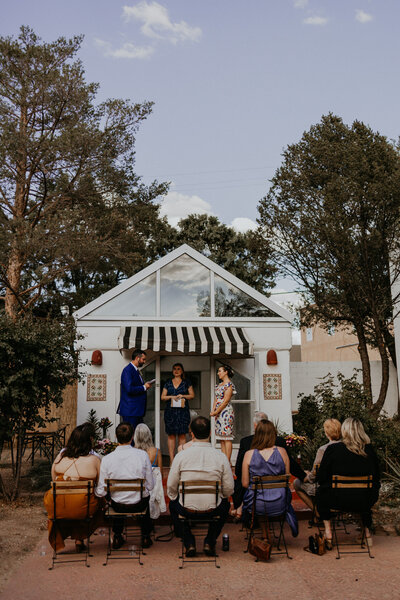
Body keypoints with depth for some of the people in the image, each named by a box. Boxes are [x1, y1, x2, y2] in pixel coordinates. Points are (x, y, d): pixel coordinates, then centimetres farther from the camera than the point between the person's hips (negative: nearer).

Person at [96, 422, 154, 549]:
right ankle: (145, 537, 42)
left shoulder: (107, 459, -18)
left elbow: (101, 492, -12)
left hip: (118, 506, 0)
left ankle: (117, 538, 41)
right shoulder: (143, 455, -18)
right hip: (139, 504, 0)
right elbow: (150, 486, -9)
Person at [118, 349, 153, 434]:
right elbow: (129, 389, -23)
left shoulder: (136, 370, 16)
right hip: (130, 411, -10)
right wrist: (144, 387, -13)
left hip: (137, 410, 10)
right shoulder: (127, 370, -14)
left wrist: (145, 385, 8)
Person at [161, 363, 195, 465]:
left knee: (182, 435, -3)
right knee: (171, 435, 0)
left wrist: (183, 396, -8)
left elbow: (192, 395, 8)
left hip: (183, 411, -1)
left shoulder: (186, 382, 10)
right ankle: (171, 459, 3)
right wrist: (171, 397, -8)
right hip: (170, 411, 1)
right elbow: (163, 397, 10)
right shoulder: (168, 383, 13)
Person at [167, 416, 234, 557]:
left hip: (187, 509, 0)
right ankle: (210, 542, 23)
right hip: (212, 510, 1)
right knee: (225, 504, 34)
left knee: (173, 504, 33)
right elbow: (229, 489, -3)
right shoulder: (221, 456, -8)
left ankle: (189, 542, 22)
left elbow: (171, 487, -3)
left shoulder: (181, 456, -9)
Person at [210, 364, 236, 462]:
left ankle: (228, 462, -5)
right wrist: (213, 411, 1)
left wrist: (215, 412, -12)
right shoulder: (219, 385, 16)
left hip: (226, 411, -9)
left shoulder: (229, 385, -12)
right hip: (218, 413, 9)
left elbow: (225, 401, -15)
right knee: (221, 439, 9)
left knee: (227, 438, -7)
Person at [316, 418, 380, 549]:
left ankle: (328, 532, 23)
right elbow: (377, 478, 10)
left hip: (339, 500, -3)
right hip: (366, 502, 3)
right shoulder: (369, 450, -3)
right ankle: (367, 532, 38)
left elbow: (321, 479, -3)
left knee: (320, 493, 28)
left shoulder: (333, 449, -10)